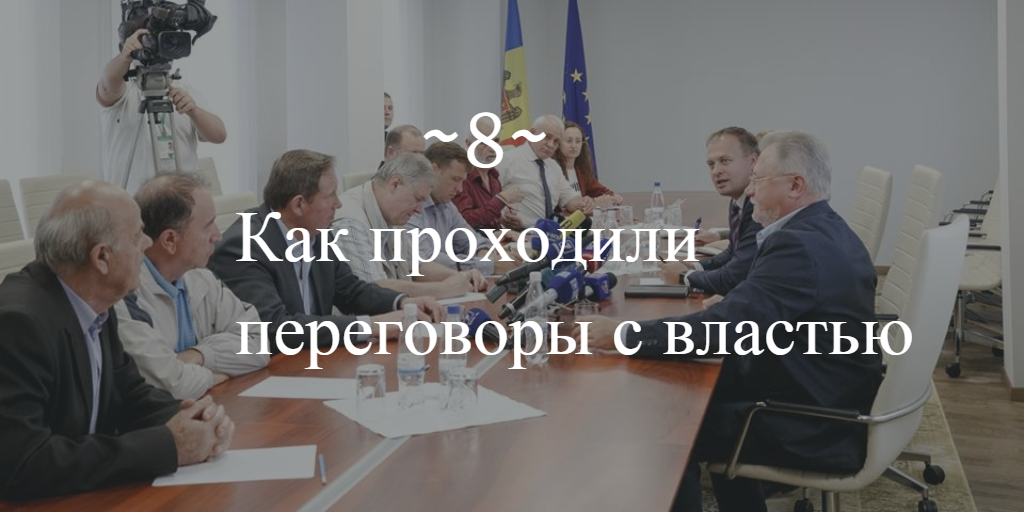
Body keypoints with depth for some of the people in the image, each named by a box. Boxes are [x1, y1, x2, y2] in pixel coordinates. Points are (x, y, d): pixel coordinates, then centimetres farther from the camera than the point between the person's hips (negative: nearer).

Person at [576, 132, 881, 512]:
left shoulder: (800, 246, -25)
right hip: (832, 401, 9)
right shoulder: (823, 230, 7)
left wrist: (621, 334, -22)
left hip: (818, 428, -9)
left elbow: (719, 328, -29)